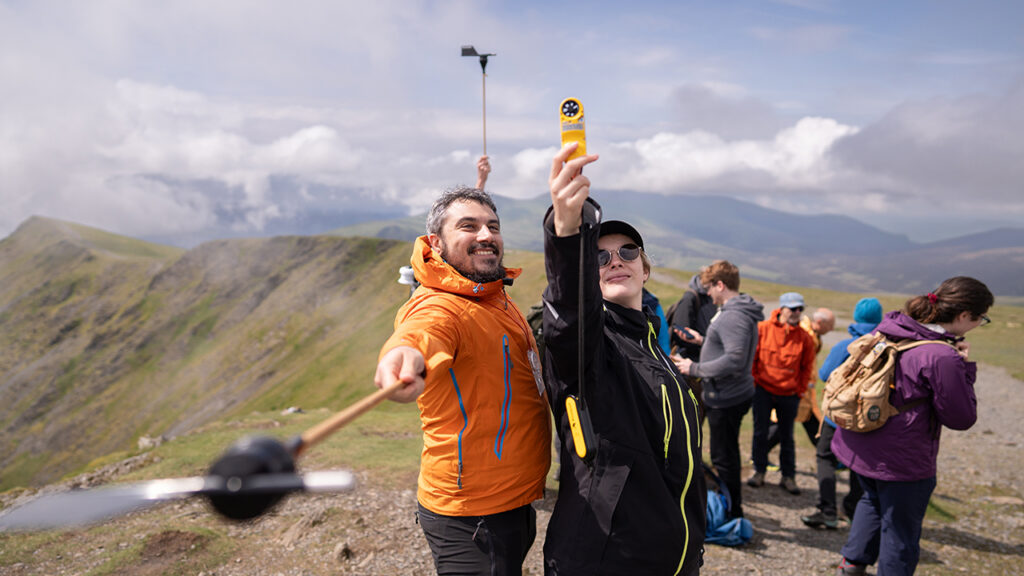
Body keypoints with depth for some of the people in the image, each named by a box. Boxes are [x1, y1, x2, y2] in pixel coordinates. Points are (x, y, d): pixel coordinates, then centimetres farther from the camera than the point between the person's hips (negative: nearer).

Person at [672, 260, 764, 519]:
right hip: (728, 395, 10)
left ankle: (732, 514, 16)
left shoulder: (733, 316, -23)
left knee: (724, 457, 3)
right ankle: (732, 503, 37)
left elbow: (735, 360, -30)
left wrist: (694, 368, -22)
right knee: (726, 454, 22)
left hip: (726, 399, -10)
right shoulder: (738, 311, 11)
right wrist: (703, 340, 13)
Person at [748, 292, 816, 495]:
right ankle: (759, 472, 19)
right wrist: (754, 380, 0)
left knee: (786, 436, 9)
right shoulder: (762, 329, -6)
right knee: (760, 432, 5)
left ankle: (788, 476, 19)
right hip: (762, 390, -1)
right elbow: (751, 358, 2)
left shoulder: (805, 338, -2)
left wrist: (800, 390, 3)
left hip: (789, 395, 1)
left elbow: (807, 367, 8)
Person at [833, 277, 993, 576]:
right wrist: (964, 368, -8)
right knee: (900, 530, 12)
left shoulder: (889, 327, -3)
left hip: (859, 446, 8)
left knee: (873, 500, 32)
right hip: (901, 460, -8)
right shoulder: (943, 357, -26)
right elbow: (961, 418, -15)